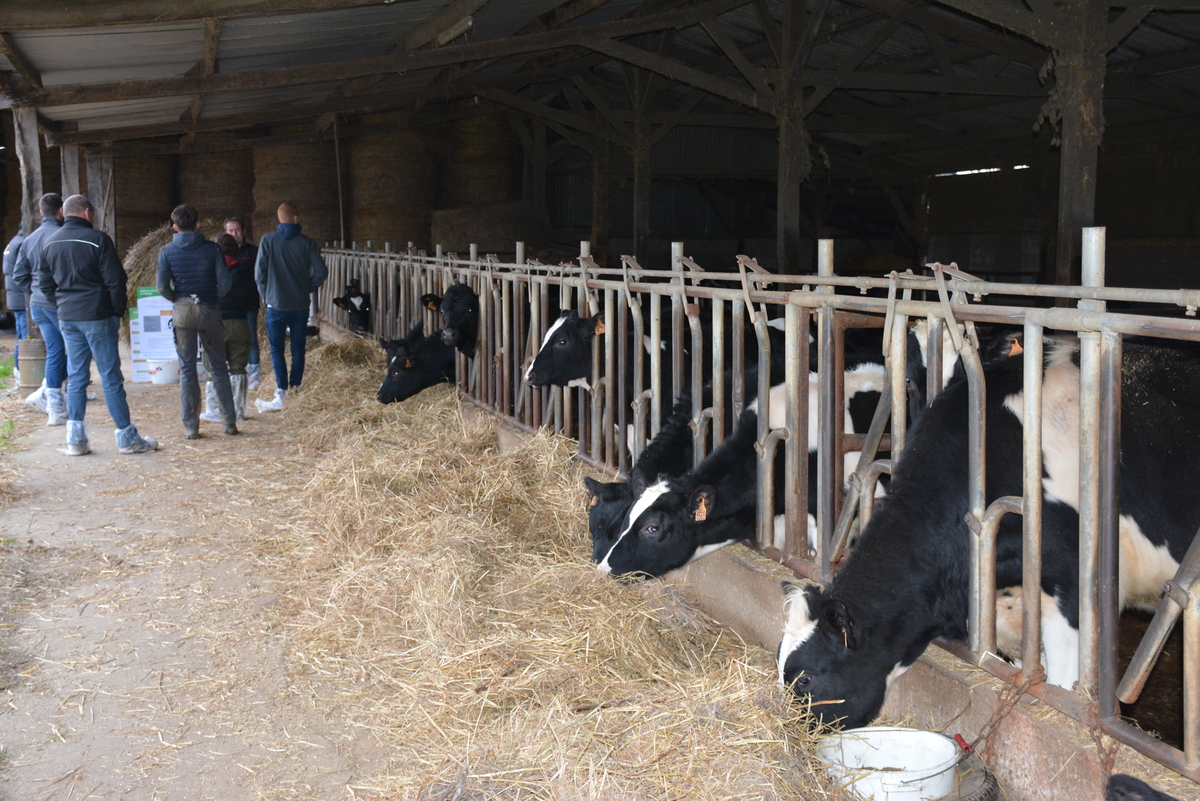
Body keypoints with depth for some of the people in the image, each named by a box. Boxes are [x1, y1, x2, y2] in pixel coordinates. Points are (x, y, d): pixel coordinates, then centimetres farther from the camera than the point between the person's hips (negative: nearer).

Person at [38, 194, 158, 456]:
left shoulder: (50, 242, 8)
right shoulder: (97, 239, -11)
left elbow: (45, 283, 12)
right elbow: (115, 280, -12)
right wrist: (118, 311, -1)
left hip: (67, 318, 6)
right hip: (97, 316, -5)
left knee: (75, 377, 11)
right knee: (111, 377, -1)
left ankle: (75, 439, 9)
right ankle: (127, 438, 4)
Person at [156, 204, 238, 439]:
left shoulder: (167, 251, -2)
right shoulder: (211, 248, -2)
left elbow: (162, 287, -6)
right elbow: (225, 282, -6)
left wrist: (177, 300, 12)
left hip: (182, 314, 0)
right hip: (210, 312, 0)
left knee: (187, 370, 6)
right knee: (219, 367, 10)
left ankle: (190, 426, 6)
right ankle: (229, 422, 10)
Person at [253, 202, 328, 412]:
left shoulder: (268, 240, -5)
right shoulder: (307, 243, -2)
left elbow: (259, 272, -5)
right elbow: (321, 272, -5)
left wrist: (265, 296, 9)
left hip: (276, 304, -2)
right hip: (301, 305, 2)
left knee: (276, 349, 1)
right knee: (298, 349, 10)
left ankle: (280, 394, -10)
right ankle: (295, 387, 13)